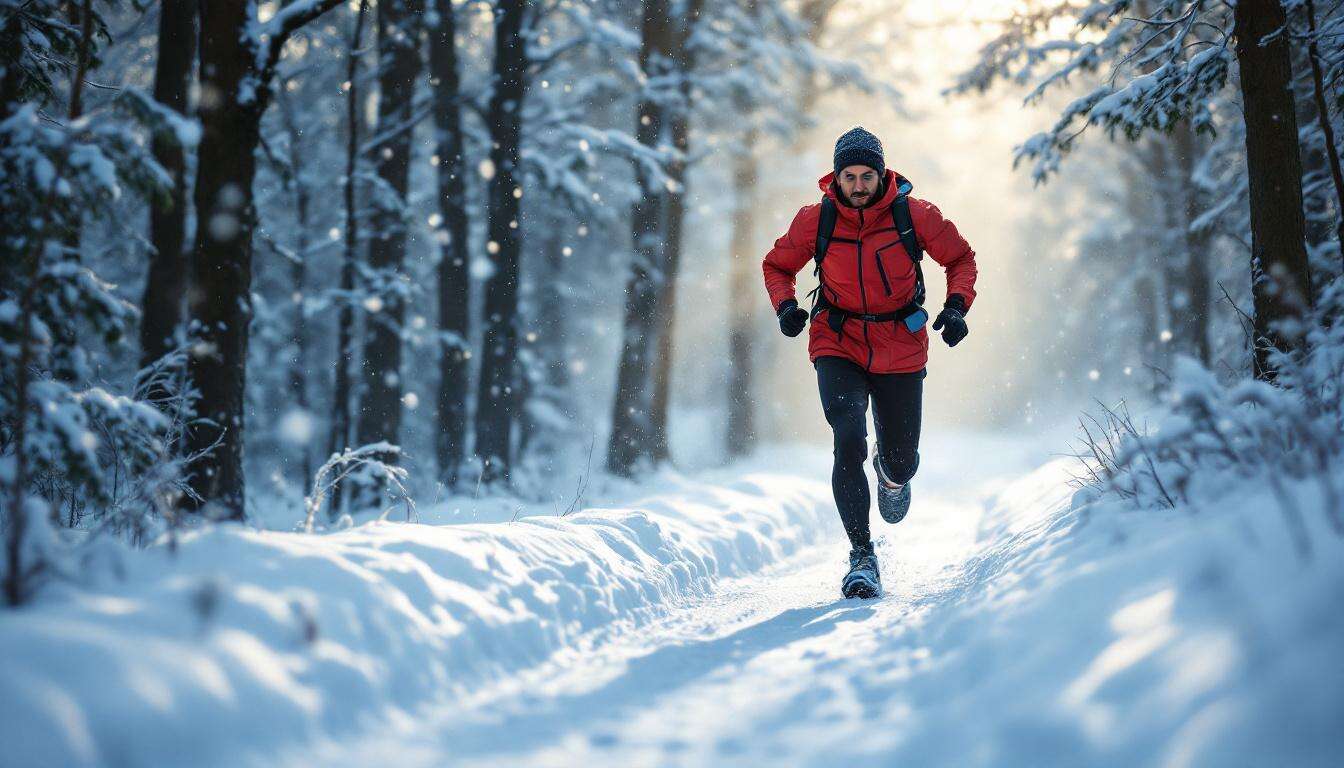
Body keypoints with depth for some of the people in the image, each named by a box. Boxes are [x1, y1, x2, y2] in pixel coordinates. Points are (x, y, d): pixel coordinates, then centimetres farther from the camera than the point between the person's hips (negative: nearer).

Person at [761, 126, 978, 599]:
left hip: (900, 349, 1)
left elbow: (961, 259, 3)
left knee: (901, 459, 8)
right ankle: (862, 556, -14)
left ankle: (892, 474, 50)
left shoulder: (915, 215, -11)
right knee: (849, 443, -22)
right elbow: (777, 265, 7)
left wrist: (957, 305, -13)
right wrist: (784, 305, -13)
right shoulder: (815, 220, -10)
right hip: (837, 346, -1)